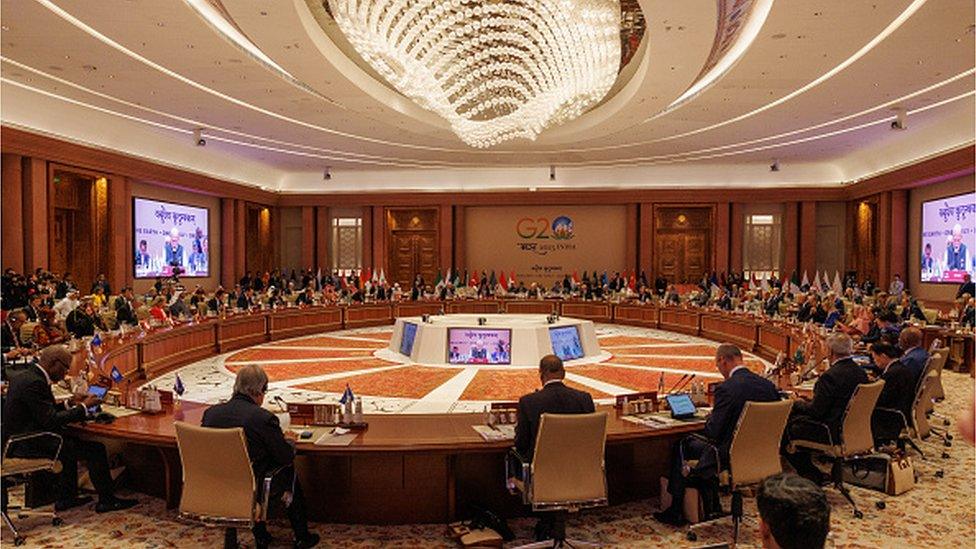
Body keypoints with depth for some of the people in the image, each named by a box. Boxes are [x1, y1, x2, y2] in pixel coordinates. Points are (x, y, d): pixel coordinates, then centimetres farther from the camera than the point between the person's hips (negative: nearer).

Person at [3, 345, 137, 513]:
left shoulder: (23, 376, 9)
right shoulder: (35, 383, -22)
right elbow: (51, 421, -24)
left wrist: (69, 404, 8)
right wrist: (83, 407, -15)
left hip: (18, 440, 11)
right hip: (30, 446, -11)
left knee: (70, 440, 30)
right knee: (96, 448, -8)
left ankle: (67, 497, 29)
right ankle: (107, 500, 3)